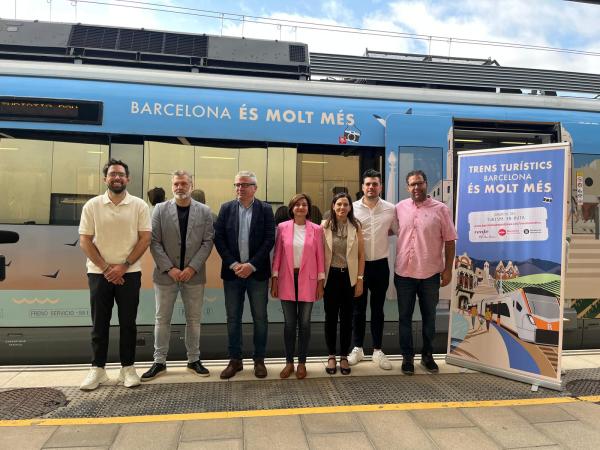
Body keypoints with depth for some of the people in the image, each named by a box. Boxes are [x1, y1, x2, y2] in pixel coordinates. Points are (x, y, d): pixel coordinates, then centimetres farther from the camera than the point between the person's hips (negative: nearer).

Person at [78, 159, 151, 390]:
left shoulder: (139, 205, -2)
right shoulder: (92, 205, 1)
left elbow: (145, 239, -4)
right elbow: (85, 241, 0)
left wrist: (124, 266, -11)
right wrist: (105, 268, -8)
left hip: (129, 273, -1)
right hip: (99, 273, 1)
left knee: (128, 322, 6)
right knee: (99, 324, 8)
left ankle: (127, 368, 17)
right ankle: (97, 369, 20)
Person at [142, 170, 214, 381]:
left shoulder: (204, 211, 2)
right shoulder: (160, 209, 1)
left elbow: (207, 242, -2)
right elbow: (154, 242, -3)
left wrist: (192, 267, -12)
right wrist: (170, 268, -12)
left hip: (194, 274, 0)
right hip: (166, 274, 0)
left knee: (194, 319, 9)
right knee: (162, 319, 8)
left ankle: (194, 360, 23)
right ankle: (159, 362, 21)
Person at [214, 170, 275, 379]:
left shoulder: (265, 209, 0)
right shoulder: (226, 208, 5)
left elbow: (269, 239, -7)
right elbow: (218, 238, -1)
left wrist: (252, 265, -14)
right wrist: (234, 264, -11)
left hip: (257, 272, -1)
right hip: (232, 271, 2)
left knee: (260, 318, 7)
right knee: (233, 318, 9)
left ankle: (259, 360, 20)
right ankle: (235, 360, 22)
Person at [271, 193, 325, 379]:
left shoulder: (316, 229, 0)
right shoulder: (282, 227, 1)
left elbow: (320, 257, 2)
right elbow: (277, 255, 3)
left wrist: (321, 282, 0)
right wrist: (274, 280, 1)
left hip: (307, 281, 0)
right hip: (287, 280, 0)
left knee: (304, 323, 7)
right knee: (289, 323, 7)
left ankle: (302, 363, 22)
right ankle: (289, 362, 22)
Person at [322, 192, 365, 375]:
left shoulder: (356, 226, 0)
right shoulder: (325, 226, -3)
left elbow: (361, 255, 2)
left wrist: (360, 279, -2)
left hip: (349, 276, 1)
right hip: (331, 276, -1)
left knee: (347, 317, 8)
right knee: (331, 316, 8)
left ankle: (344, 357, 22)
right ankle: (331, 356, 22)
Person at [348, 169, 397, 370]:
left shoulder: (390, 209, -1)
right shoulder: (353, 208, -4)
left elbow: (398, 230, 12)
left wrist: (381, 233, 2)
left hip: (380, 265, 1)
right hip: (358, 265, -1)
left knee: (378, 309, 11)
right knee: (358, 309, 10)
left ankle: (377, 351, 24)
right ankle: (357, 348, 25)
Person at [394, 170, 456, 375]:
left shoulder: (440, 209, -3)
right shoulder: (400, 208, 3)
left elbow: (449, 241, -1)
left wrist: (448, 269, -4)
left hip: (430, 273, -1)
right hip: (404, 273, 2)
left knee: (429, 316, 13)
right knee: (405, 317, 10)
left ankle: (427, 355, 30)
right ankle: (407, 356, 24)